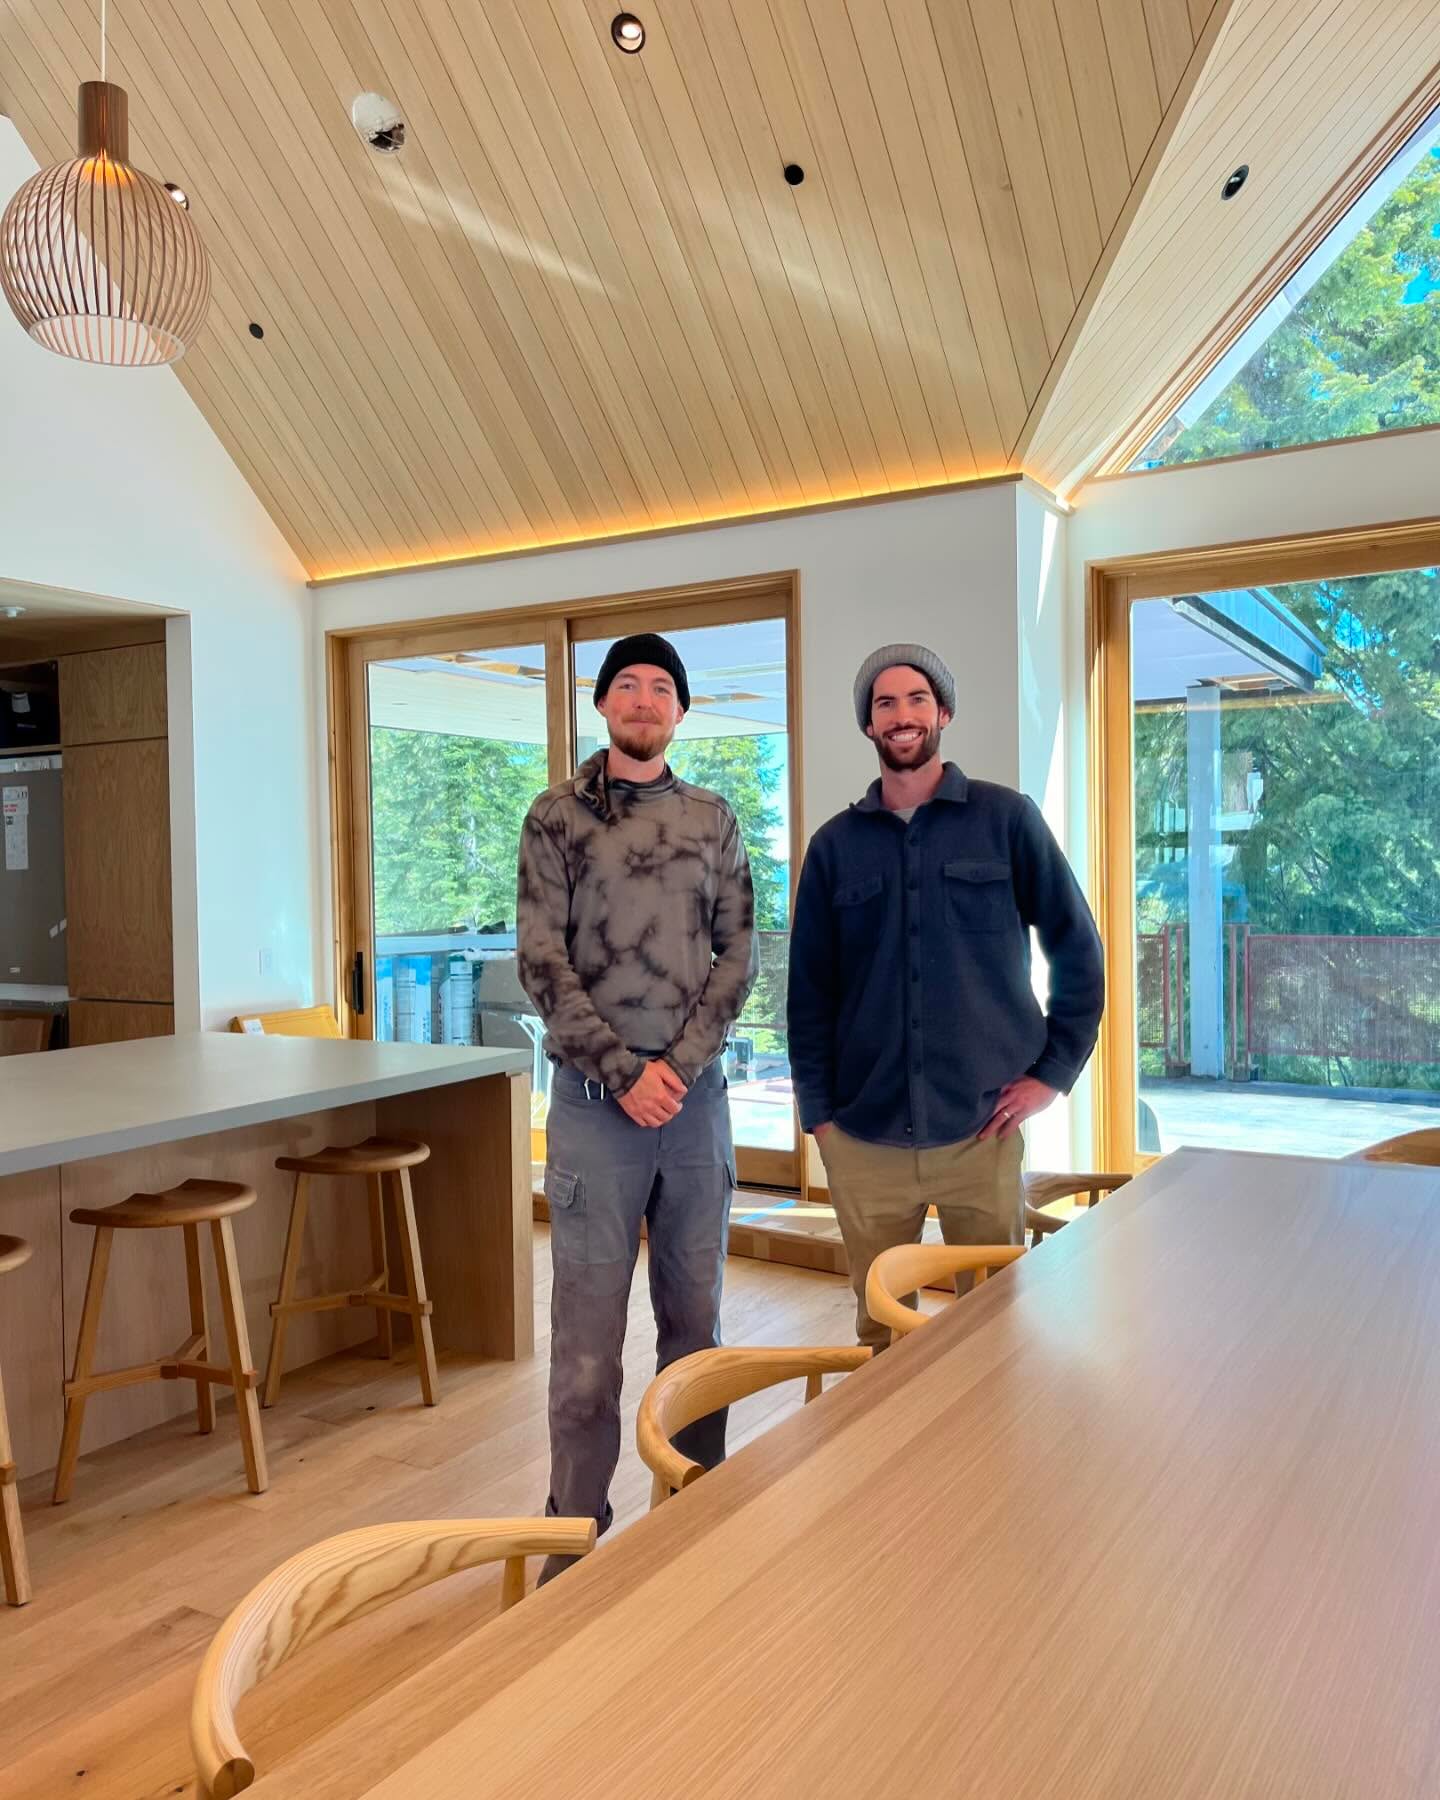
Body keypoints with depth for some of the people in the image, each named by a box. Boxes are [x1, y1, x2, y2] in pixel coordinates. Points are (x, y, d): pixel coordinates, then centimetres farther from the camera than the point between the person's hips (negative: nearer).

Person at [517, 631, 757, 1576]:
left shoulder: (713, 818, 9)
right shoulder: (556, 817, 2)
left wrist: (678, 1065, -8)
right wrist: (625, 1072, -12)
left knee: (695, 1314, 12)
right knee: (589, 1326, 2)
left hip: (696, 1092, 3)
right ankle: (576, 1529, 17)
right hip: (596, 1098, -2)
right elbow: (545, 964, -4)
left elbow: (739, 954, 4)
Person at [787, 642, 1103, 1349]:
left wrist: (1053, 1072, -1)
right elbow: (809, 990, 8)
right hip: (863, 1138, 2)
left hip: (981, 1129, -1)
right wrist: (817, 1112, 3)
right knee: (879, 1335, 11)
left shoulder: (1006, 819, 1)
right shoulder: (835, 845, 6)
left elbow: (1078, 948, 4)